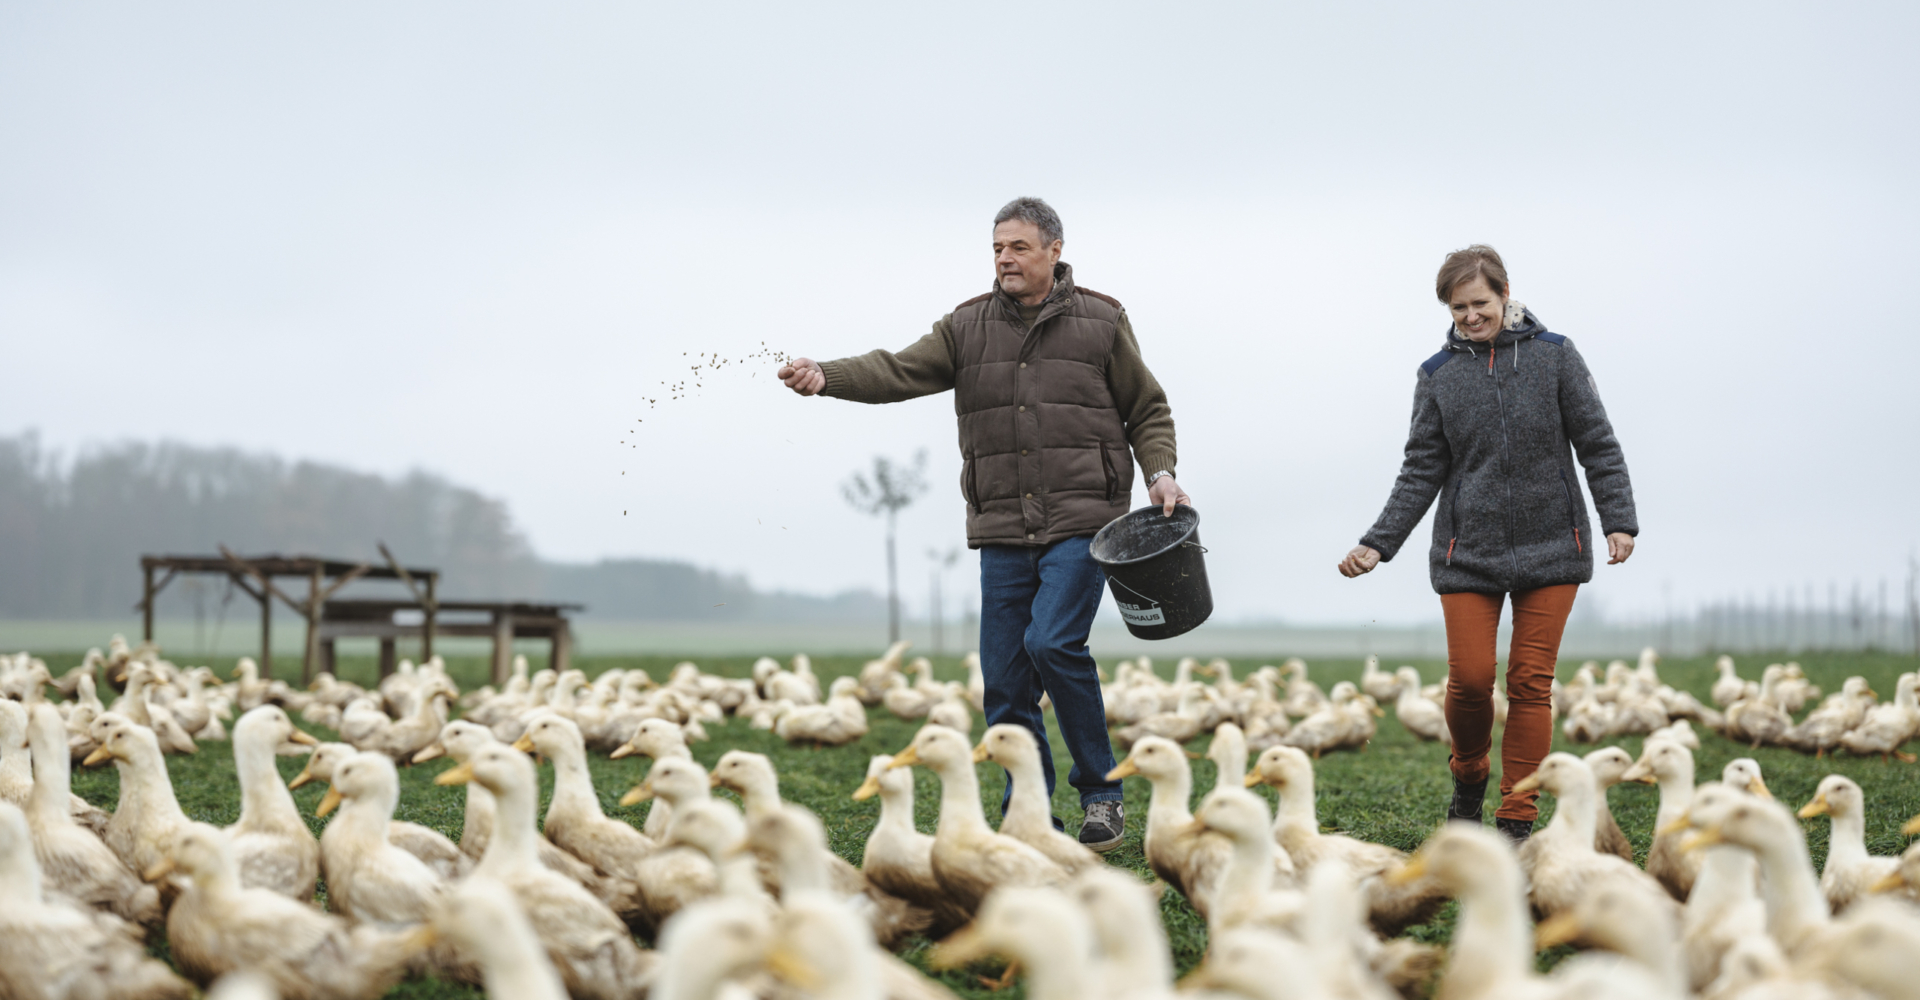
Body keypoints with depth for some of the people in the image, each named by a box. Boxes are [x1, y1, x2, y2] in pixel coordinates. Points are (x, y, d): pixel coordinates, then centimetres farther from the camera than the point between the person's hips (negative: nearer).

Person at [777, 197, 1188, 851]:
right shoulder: (967, 327, 9)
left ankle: (1102, 795, -5)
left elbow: (1148, 411, 12)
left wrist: (1159, 472, -5)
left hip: (1083, 521, -3)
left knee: (1052, 641, -21)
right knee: (1004, 677, 1)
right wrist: (825, 375, -22)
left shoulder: (1101, 322, 6)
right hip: (1002, 532, 4)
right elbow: (900, 371, -5)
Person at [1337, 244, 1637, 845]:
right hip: (1468, 552, 1)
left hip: (1550, 547, -1)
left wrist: (1619, 520, -8)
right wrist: (1377, 545, -2)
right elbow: (1421, 472, 6)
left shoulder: (1554, 356, 2)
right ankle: (1468, 779, 23)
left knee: (1531, 682, -1)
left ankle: (1517, 820, 6)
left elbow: (1598, 446, 2)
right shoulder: (1438, 377, 5)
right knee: (1469, 678, -6)